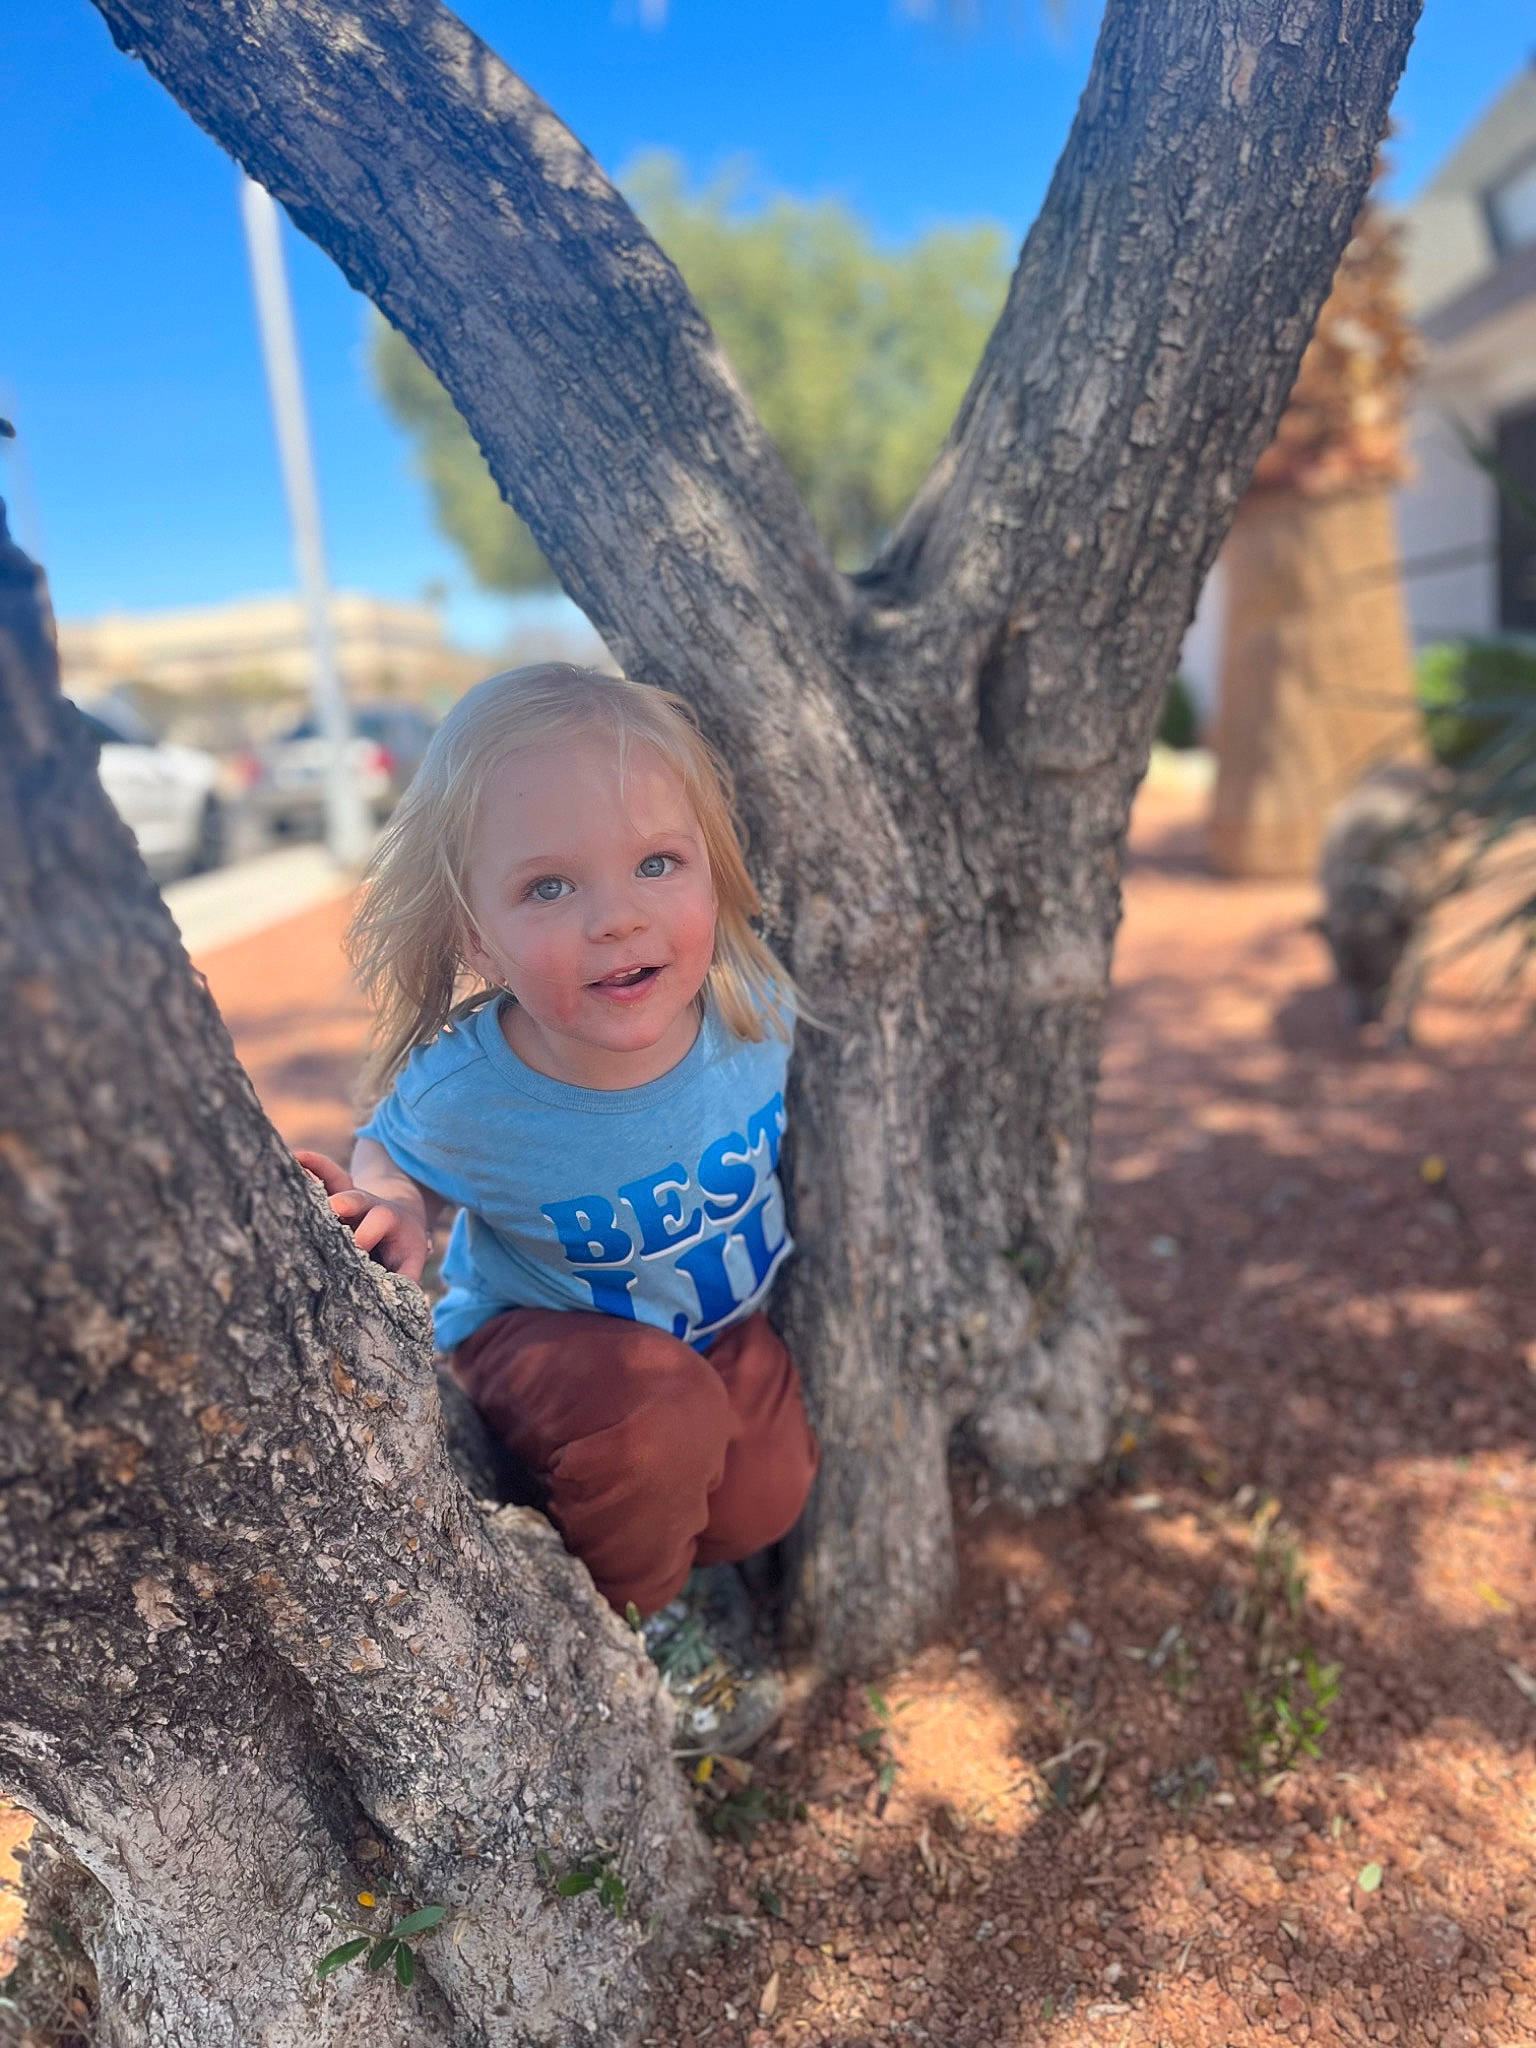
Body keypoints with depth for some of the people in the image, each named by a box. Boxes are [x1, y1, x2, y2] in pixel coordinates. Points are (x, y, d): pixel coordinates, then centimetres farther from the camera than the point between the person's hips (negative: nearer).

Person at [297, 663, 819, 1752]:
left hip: (733, 1315, 4)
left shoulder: (760, 1006, -25)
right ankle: (646, 1604, 4)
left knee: (766, 1499, -12)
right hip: (542, 1328, -3)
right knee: (649, 1417, -32)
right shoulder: (462, 1096, -32)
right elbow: (389, 1155, -8)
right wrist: (389, 1218, -28)